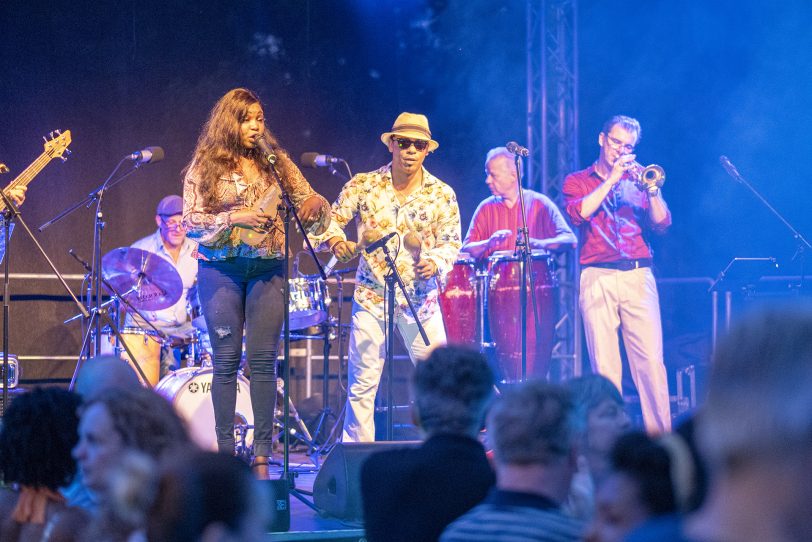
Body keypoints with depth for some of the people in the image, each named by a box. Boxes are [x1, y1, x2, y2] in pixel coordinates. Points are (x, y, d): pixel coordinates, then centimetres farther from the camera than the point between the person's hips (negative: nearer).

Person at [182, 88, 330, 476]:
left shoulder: (277, 163, 9)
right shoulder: (205, 166, 1)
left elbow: (309, 202, 9)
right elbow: (191, 221, -5)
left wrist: (315, 204, -15)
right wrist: (234, 219, -19)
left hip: (268, 267, 2)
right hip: (221, 268, -2)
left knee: (263, 360, -3)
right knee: (226, 360, 0)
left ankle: (262, 455, 0)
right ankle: (225, 452, 5)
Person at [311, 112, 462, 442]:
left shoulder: (442, 194, 3)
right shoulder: (363, 186, 1)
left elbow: (451, 241, 4)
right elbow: (331, 219, 5)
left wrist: (435, 262, -16)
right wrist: (335, 240, -17)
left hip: (421, 300, 1)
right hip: (371, 297, -1)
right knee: (362, 383, -1)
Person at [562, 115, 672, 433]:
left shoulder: (637, 179, 17)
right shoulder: (577, 182, 13)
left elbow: (662, 224, 5)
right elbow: (578, 214, -8)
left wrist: (653, 191, -11)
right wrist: (610, 180, -10)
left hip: (638, 277, 1)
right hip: (597, 279, -1)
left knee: (651, 361, -8)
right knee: (605, 365, -5)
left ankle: (660, 435, -8)